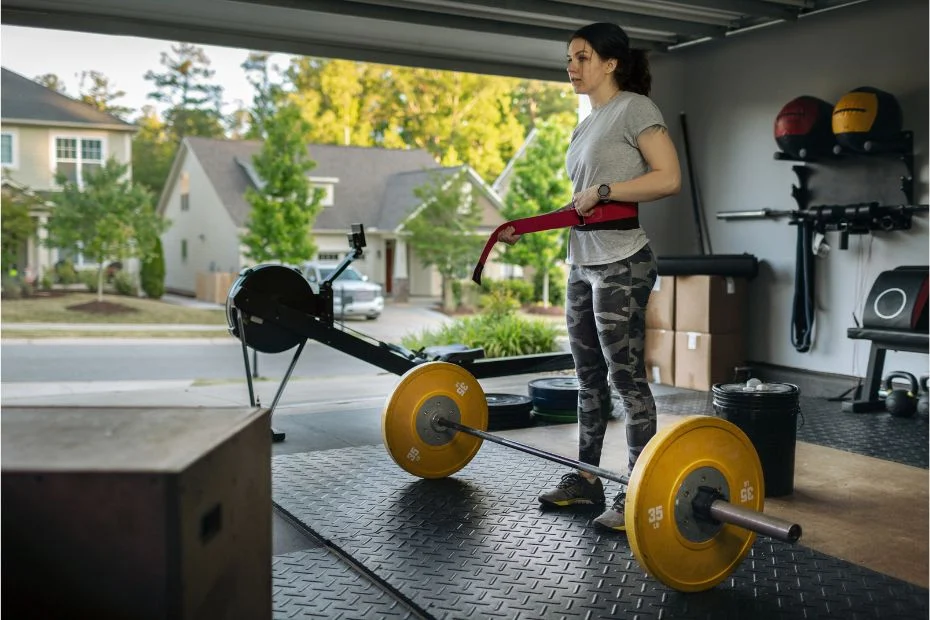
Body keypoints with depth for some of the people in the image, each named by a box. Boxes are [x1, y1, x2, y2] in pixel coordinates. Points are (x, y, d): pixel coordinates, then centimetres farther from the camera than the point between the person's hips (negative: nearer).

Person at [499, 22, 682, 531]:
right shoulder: (586, 126, 19)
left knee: (627, 378, -5)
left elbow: (669, 178, -15)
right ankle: (585, 479, 22)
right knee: (589, 376, 12)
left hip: (621, 263, -9)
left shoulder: (634, 108, -5)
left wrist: (603, 191, -17)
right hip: (583, 264, 9)